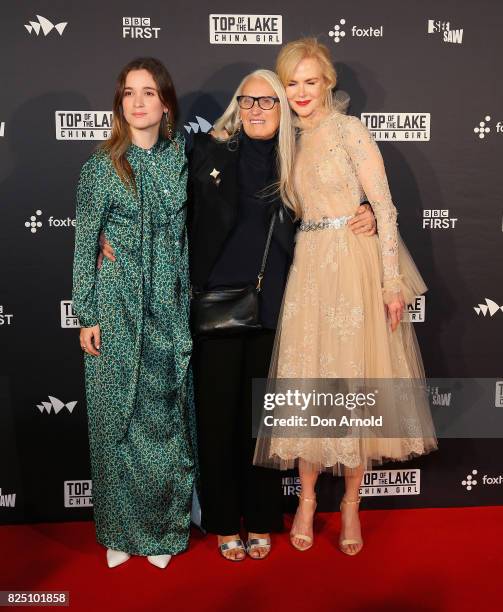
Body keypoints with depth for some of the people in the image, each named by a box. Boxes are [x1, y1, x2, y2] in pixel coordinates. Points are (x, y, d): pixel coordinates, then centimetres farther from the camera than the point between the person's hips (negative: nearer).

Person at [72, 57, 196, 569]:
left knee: (168, 413, 7)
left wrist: (190, 302, 7)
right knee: (119, 415, 6)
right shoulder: (101, 167, -2)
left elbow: (187, 234, 10)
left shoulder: (181, 158, 6)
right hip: (117, 306, -2)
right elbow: (84, 244, -1)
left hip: (170, 307, 2)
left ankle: (165, 526, 25)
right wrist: (87, 316, -5)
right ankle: (121, 531, 24)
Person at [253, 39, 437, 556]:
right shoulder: (291, 140, 14)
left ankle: (351, 503, 18)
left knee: (354, 378, 1)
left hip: (354, 266, -5)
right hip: (308, 267, 5)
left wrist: (392, 280, -14)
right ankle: (307, 497, 20)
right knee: (306, 380, 4)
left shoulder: (349, 130, -4)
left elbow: (384, 206, -9)